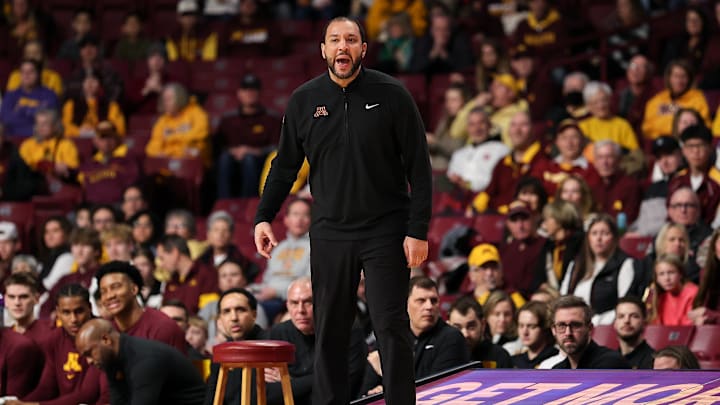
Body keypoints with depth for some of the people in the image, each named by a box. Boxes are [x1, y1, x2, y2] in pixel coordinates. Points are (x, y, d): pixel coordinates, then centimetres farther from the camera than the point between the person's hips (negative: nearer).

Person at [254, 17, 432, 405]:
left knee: (391, 327, -5)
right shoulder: (304, 100, 4)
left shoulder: (391, 94, -4)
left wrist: (418, 230, -8)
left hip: (385, 231, -3)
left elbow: (418, 167, -3)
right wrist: (263, 217, 3)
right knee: (329, 333, 5)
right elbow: (285, 165, 13)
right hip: (330, 233, 3)